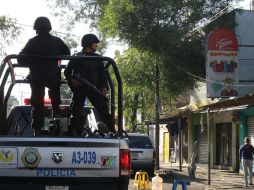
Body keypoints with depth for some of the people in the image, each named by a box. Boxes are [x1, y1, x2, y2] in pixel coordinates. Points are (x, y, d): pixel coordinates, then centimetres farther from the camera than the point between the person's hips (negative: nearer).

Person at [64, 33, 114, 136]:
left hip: (94, 88, 2)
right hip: (80, 88, -2)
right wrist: (71, 80, -10)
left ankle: (112, 130, -9)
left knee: (103, 108, -8)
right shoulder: (77, 57, 10)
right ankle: (72, 133, -5)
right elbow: (67, 71, 9)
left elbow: (103, 74, 14)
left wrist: (105, 87, -1)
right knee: (76, 110, -7)